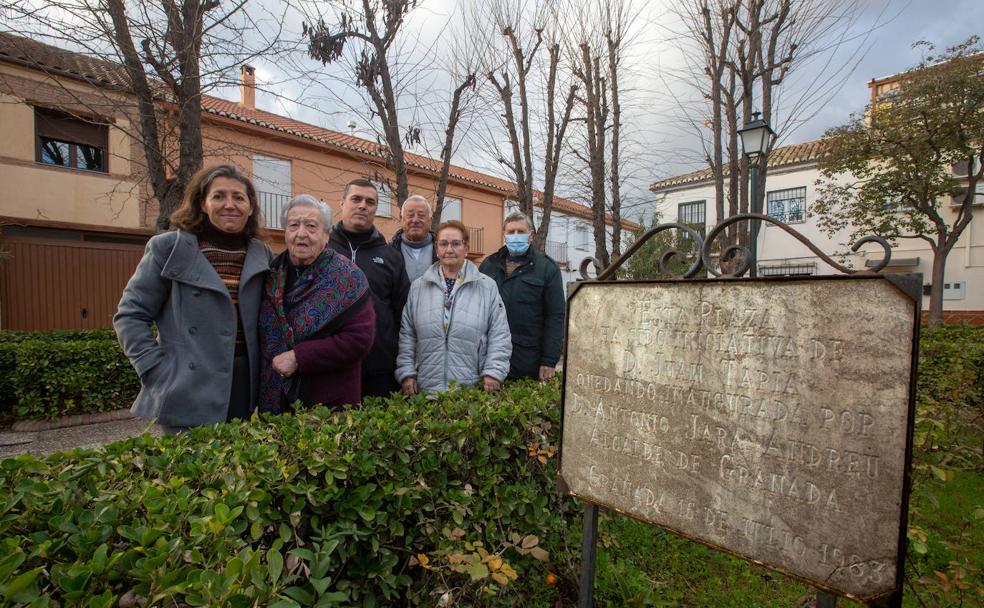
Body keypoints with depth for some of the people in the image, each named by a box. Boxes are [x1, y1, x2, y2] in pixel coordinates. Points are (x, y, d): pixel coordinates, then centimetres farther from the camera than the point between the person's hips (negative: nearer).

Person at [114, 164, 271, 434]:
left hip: (247, 395, 3)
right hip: (188, 397, -3)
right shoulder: (169, 248, -2)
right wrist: (158, 373, -9)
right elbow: (130, 315, 0)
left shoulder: (262, 255, 7)